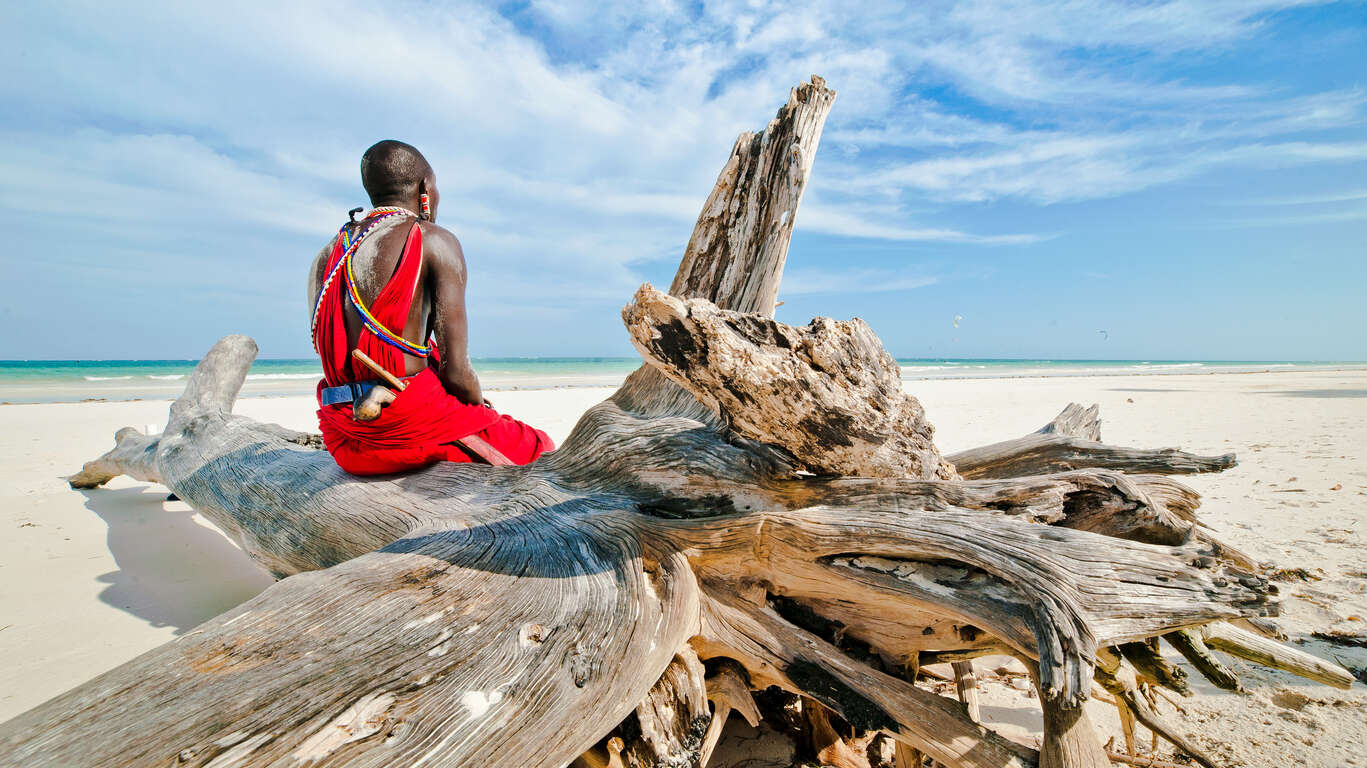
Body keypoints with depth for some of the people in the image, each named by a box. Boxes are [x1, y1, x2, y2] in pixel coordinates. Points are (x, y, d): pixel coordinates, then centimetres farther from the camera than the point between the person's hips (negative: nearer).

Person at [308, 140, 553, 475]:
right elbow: (455, 370, -14)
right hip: (410, 421, -8)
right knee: (537, 448, 11)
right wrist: (481, 405, 8)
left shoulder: (326, 256, 14)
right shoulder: (435, 241, -7)